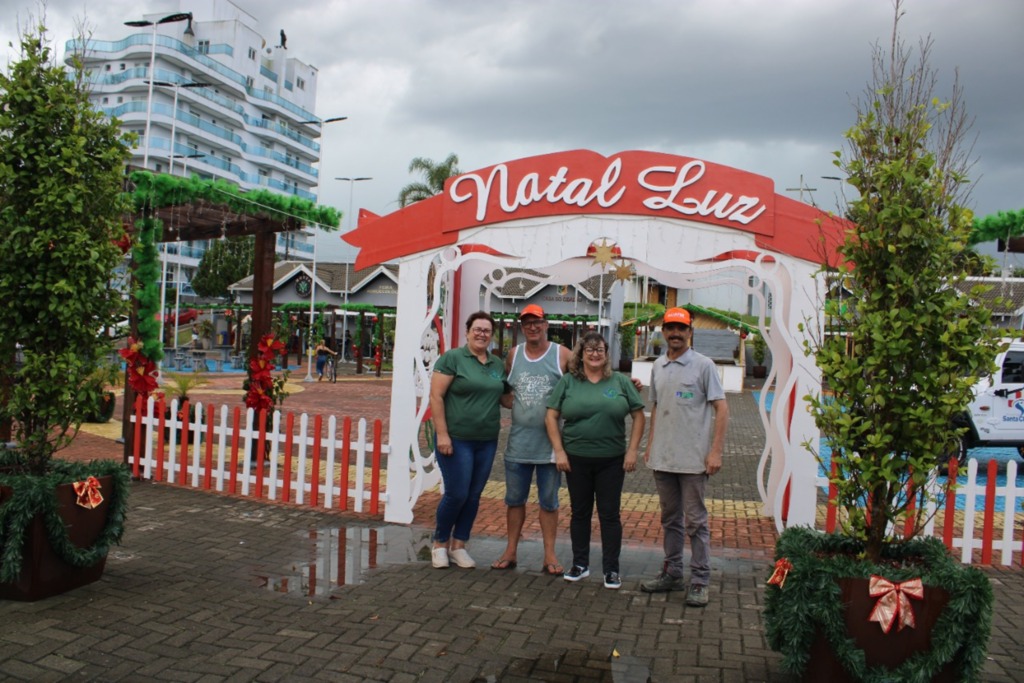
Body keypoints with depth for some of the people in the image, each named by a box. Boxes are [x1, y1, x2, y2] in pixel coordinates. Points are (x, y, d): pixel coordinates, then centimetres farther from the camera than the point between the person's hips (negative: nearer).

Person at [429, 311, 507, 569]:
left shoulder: (498, 365, 11)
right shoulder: (452, 358, -6)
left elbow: (502, 396, 22)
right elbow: (436, 396, -10)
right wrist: (442, 434, -16)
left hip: (487, 442, 5)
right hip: (456, 439, -5)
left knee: (473, 496, 9)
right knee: (457, 494, -3)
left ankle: (458, 546, 23)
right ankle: (440, 543, 19)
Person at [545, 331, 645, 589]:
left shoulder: (621, 382, 3)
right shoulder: (567, 381, 2)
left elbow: (638, 416, 4)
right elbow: (551, 416, 1)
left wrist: (632, 451, -4)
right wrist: (559, 451, -6)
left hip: (612, 461, 0)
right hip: (576, 459, 1)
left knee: (610, 514, 6)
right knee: (580, 512, 12)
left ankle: (611, 570, 16)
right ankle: (580, 564, 25)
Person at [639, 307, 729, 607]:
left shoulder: (703, 365, -7)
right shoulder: (658, 366, 10)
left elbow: (722, 409, -8)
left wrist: (715, 451, -14)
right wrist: (650, 445, 14)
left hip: (693, 458, -6)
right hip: (662, 457, 6)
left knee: (695, 521, 1)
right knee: (670, 518, 15)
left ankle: (700, 582, 11)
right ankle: (672, 574, 26)